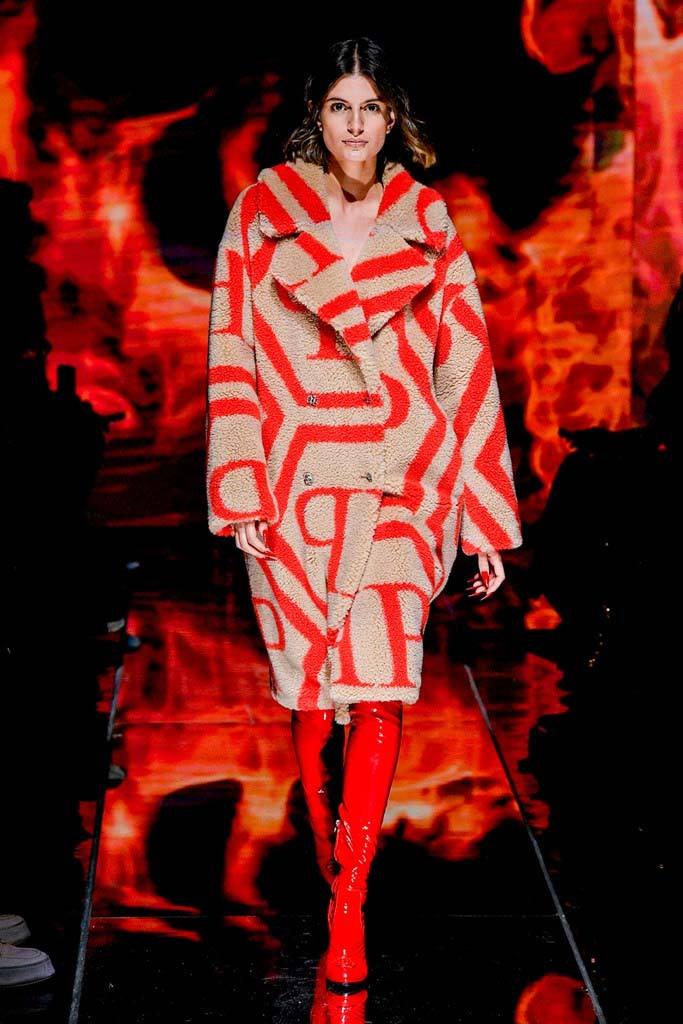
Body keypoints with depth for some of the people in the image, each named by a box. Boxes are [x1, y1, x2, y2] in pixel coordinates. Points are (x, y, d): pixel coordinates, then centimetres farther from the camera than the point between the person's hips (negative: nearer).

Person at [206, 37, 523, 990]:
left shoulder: (429, 224, 7)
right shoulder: (260, 212, 5)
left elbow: (466, 366, 6)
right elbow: (232, 355, 3)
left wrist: (487, 523, 3)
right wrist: (240, 489, -6)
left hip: (398, 483, 0)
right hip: (295, 481, 0)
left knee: (380, 684, -10)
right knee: (309, 679, 6)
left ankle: (348, 897, -5)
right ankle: (325, 837, 28)